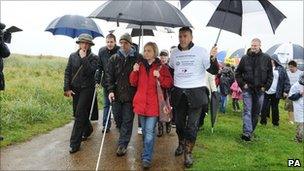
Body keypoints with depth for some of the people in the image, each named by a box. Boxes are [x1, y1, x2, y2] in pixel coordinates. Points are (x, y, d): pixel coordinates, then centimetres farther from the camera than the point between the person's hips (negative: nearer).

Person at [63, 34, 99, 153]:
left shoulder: (93, 58, -4)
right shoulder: (73, 56, 6)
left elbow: (90, 71, -20)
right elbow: (67, 73, 4)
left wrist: (84, 58, -19)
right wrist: (67, 88, -3)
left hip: (87, 89, -4)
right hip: (75, 89, 5)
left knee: (79, 115, -8)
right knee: (78, 113, 14)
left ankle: (75, 143, -2)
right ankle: (88, 129, 42)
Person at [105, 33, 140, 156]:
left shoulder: (137, 58, -3)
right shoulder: (114, 58, 5)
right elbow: (109, 75, 4)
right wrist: (110, 90, -7)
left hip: (130, 95, -3)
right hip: (116, 94, 3)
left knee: (127, 120, 2)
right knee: (117, 117, 13)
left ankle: (122, 145, 11)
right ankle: (124, 139, 38)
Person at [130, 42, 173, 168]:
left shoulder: (161, 67, 0)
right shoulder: (140, 65, 11)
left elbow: (169, 84, -4)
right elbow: (133, 83, 8)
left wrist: (159, 77, -20)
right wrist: (134, 72, -8)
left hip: (153, 104, -4)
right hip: (141, 103, 4)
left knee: (149, 132, -7)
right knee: (144, 130, 16)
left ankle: (147, 158, 1)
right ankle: (146, 152, 34)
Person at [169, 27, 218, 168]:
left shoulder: (200, 51, -5)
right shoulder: (174, 52, 6)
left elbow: (214, 71, -6)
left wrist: (213, 58, -23)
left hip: (196, 92, -3)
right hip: (178, 92, 4)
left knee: (192, 125, 0)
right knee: (179, 122, 15)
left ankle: (188, 153, 14)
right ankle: (181, 144, 39)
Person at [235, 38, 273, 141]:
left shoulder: (266, 58, 1)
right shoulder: (245, 58, 0)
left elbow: (270, 75, 7)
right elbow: (238, 73, 9)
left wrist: (265, 87, -1)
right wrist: (242, 84, -1)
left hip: (260, 90, 2)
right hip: (247, 89, -1)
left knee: (256, 112, 10)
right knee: (247, 110, -9)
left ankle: (251, 130, 24)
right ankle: (247, 132, -13)